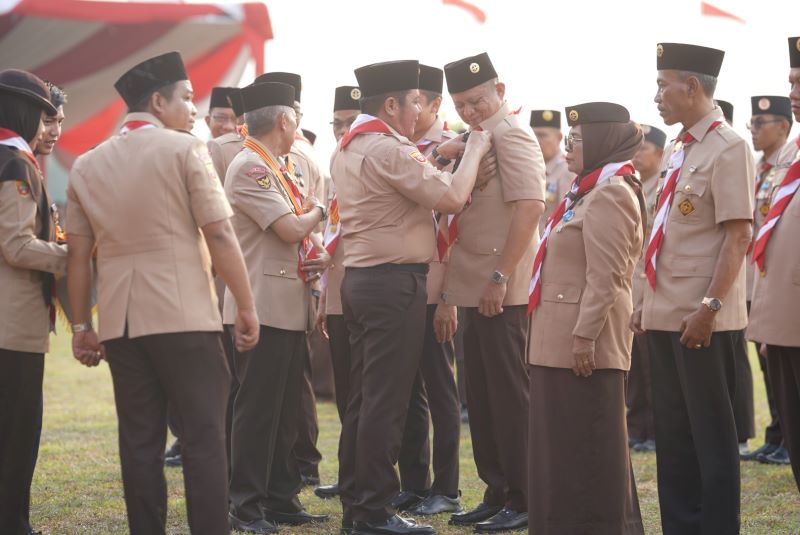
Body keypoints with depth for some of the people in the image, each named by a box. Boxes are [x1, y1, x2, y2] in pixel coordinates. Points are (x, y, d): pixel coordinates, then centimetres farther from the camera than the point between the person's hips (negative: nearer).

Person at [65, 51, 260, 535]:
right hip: (184, 315, -5)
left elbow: (78, 255, 11)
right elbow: (220, 236, -8)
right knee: (204, 437, -1)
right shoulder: (185, 150, -4)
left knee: (140, 442, 9)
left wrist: (82, 325, 16)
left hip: (120, 323, 5)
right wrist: (247, 307, -4)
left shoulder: (87, 166, 11)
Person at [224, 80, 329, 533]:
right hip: (264, 307, -9)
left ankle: (281, 498, 18)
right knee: (258, 408, -5)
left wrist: (311, 259, 4)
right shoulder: (249, 167, -12)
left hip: (290, 308, 9)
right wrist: (317, 211, 0)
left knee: (287, 409, 12)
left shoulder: (277, 168, 17)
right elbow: (291, 227, -19)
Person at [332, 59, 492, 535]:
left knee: (364, 396, 13)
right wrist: (473, 152, -5)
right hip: (395, 282, -10)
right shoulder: (388, 150, -16)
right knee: (386, 401, -6)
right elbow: (452, 198, -19)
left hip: (360, 279, 10)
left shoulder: (348, 149, 14)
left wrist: (435, 158, 17)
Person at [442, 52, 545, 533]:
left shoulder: (511, 136, -11)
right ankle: (497, 494, 21)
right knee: (483, 397, 13)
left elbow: (529, 206, -22)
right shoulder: (480, 139, 17)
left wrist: (500, 277, -24)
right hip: (477, 288, 10)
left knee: (510, 394, -5)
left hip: (502, 290, -10)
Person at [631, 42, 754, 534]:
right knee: (672, 434, 13)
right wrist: (649, 303, 17)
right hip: (666, 317, 9)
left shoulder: (728, 148, -11)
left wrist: (710, 307, -22)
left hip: (704, 321, -9)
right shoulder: (678, 151, 14)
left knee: (711, 435, -1)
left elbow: (738, 235, -17)